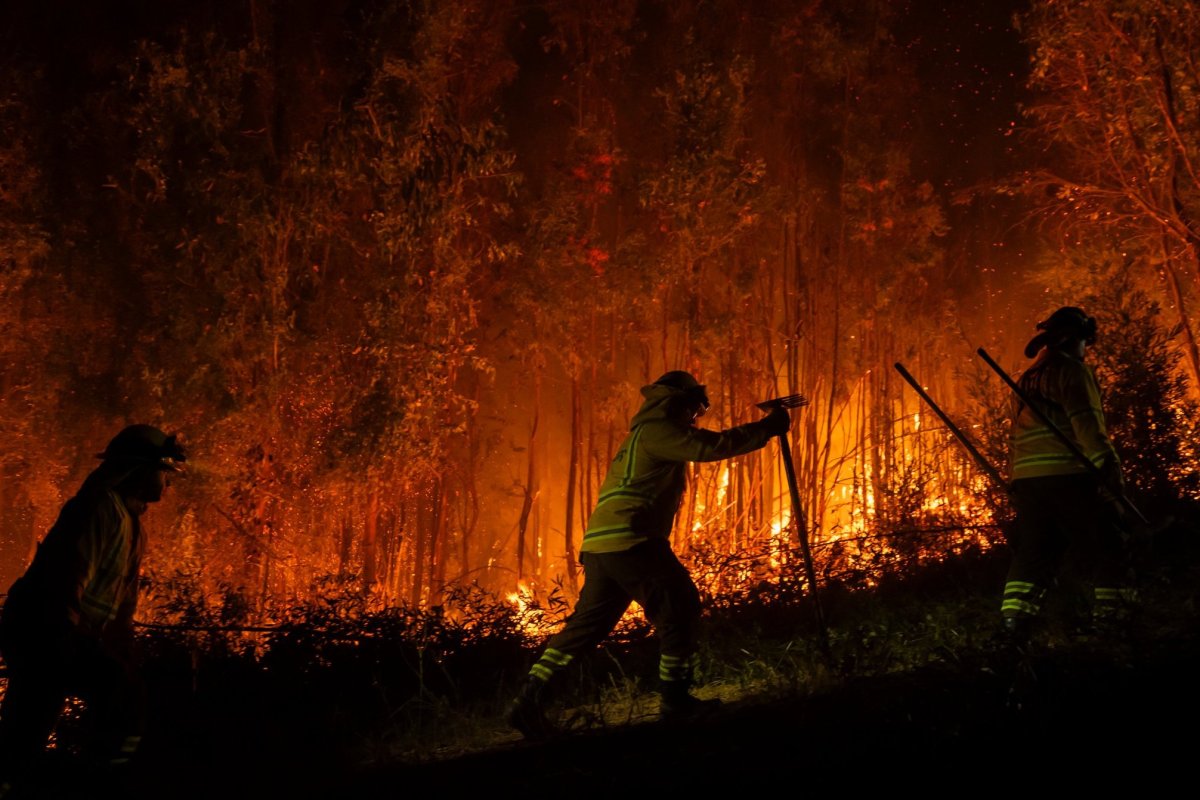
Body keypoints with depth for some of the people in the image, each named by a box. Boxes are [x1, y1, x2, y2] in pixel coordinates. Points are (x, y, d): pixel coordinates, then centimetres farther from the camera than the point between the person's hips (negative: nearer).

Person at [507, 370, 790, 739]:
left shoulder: (646, 434, 27)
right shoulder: (658, 431, -4)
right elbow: (713, 446, -11)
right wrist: (769, 427, -3)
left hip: (601, 543, 10)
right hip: (630, 541, -10)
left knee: (587, 623, 9)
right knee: (680, 608, 1)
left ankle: (530, 701, 4)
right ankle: (675, 698, 6)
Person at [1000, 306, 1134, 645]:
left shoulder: (1026, 380, 24)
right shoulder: (1071, 368, -1)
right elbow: (1086, 422, -14)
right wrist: (1109, 467, -19)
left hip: (1025, 478, 8)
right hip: (1067, 474, -7)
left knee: (1032, 555, 7)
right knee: (1106, 551, -2)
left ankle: (1013, 625, -4)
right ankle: (1109, 626, -7)